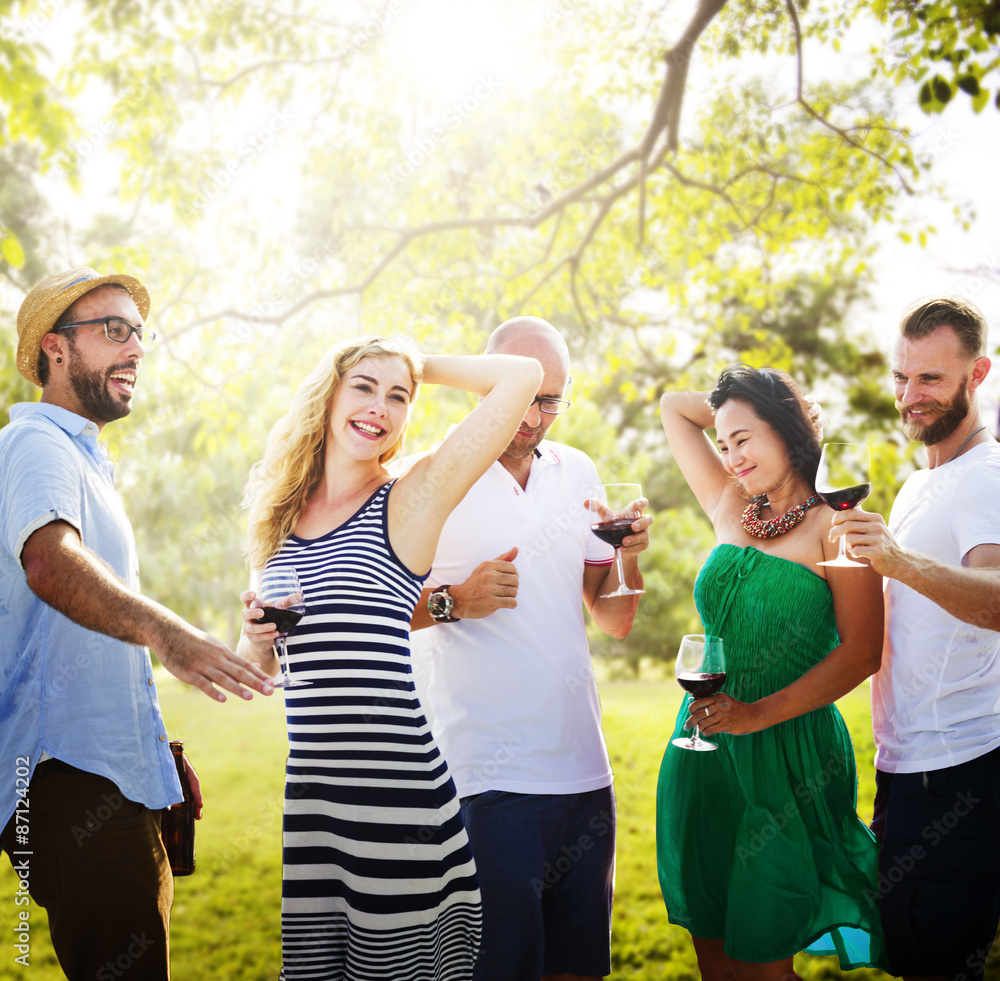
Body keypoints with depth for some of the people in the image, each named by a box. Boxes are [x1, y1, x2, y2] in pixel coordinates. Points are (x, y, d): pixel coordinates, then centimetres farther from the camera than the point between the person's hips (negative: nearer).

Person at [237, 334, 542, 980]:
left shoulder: (409, 504, -3)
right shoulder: (281, 518, 12)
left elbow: (522, 376, -8)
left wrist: (419, 365, 5)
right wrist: (257, 640, -2)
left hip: (393, 797, -4)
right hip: (297, 796, 4)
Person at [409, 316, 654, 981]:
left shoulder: (578, 473, 11)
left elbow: (616, 622, 14)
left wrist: (628, 557, -5)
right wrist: (456, 600, -18)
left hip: (583, 769, 5)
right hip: (486, 776, -5)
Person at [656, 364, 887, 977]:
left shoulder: (834, 525, -6)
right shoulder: (730, 508, 10)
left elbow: (862, 651, -12)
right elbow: (674, 407, 20)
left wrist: (760, 713, -19)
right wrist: (749, 406, 12)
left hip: (788, 752, -5)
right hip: (705, 748, 5)